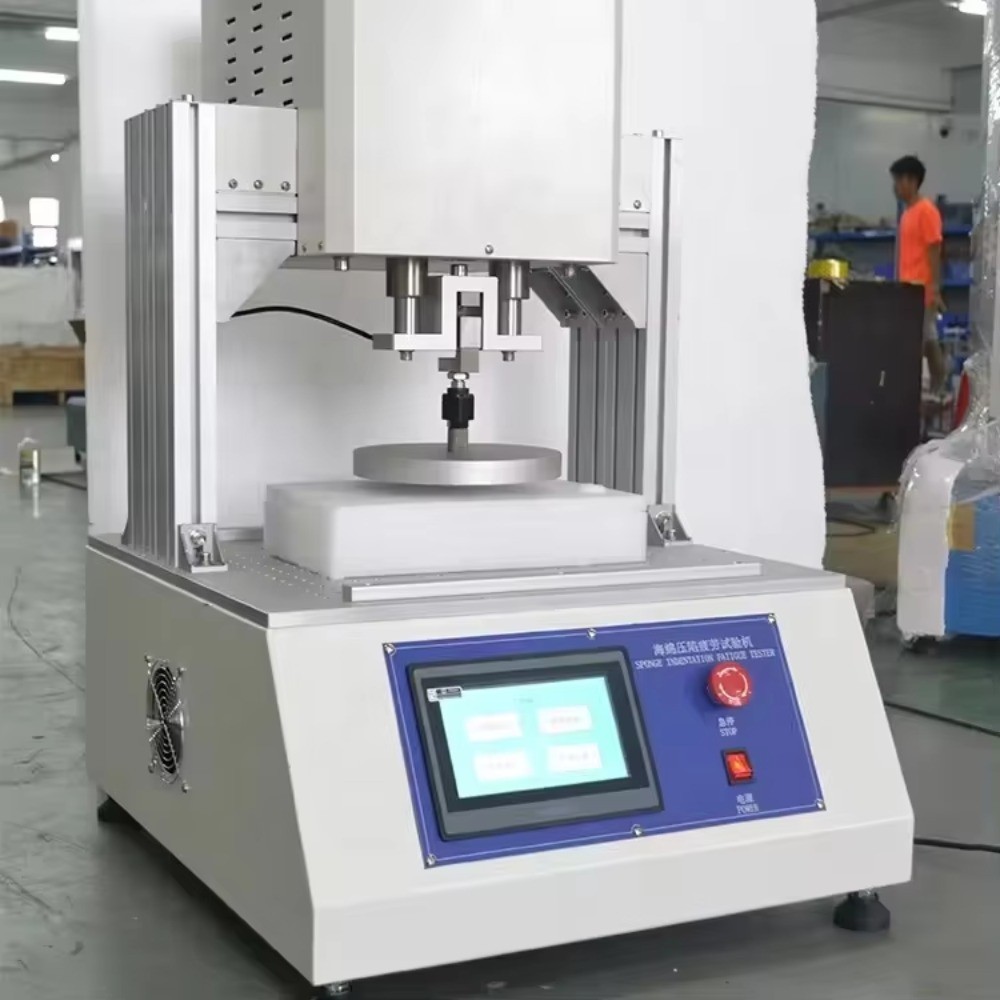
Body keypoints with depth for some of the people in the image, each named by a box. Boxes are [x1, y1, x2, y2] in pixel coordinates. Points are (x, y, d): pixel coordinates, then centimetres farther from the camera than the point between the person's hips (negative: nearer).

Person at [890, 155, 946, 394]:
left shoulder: (926, 210, -10)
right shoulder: (907, 212, 16)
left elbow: (934, 251, -14)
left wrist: (935, 289, -18)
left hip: (922, 291, -9)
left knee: (928, 342, -6)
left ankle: (939, 392, -1)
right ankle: (935, 391, 13)